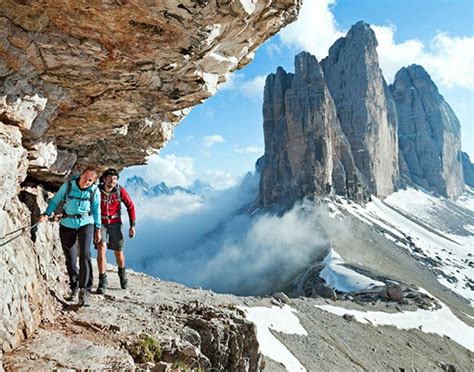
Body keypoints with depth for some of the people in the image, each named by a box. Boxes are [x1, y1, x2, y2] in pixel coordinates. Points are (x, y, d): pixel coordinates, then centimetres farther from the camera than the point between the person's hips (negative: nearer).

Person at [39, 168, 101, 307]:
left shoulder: (94, 191, -5)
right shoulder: (68, 185, -6)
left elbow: (96, 210, 4)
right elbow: (55, 200, 3)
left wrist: (98, 229, 7)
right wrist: (47, 214, -11)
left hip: (86, 224, -1)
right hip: (67, 225, 2)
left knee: (85, 255, -18)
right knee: (70, 259, 8)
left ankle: (84, 291, -16)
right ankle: (74, 288, 26)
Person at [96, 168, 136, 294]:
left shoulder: (120, 190, -14)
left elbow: (130, 206, -4)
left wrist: (132, 225, -6)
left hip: (115, 223, 1)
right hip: (100, 223, -1)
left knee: (118, 252, 9)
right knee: (101, 248, -19)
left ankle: (122, 273, 39)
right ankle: (102, 281, -9)